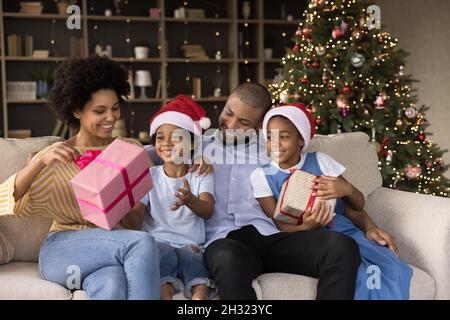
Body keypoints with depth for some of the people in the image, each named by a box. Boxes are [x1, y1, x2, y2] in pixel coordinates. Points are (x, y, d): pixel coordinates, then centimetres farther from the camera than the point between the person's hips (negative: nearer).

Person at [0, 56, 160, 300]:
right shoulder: (57, 158, 5)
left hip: (116, 248, 2)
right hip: (62, 251, -2)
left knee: (111, 283, -37)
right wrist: (40, 161, -21)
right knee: (143, 243, -31)